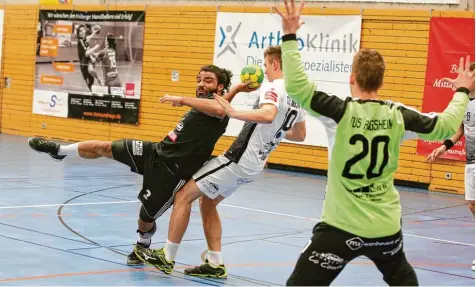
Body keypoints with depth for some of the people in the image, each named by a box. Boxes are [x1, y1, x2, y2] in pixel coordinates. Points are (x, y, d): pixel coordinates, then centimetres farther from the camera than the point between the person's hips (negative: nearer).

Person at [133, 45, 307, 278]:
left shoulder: (273, 88, -16)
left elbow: (268, 115, -39)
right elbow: (300, 135, 23)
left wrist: (234, 113, -36)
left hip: (238, 160, -9)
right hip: (254, 165, 9)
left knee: (184, 196, -1)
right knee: (207, 202, 21)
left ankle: (167, 257, 3)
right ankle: (215, 264, 19)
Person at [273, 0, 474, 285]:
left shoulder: (344, 111, -13)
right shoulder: (397, 115, -2)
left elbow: (298, 88, -21)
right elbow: (445, 126, 7)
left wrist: (290, 37, -15)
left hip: (342, 226, -4)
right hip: (386, 226, 4)